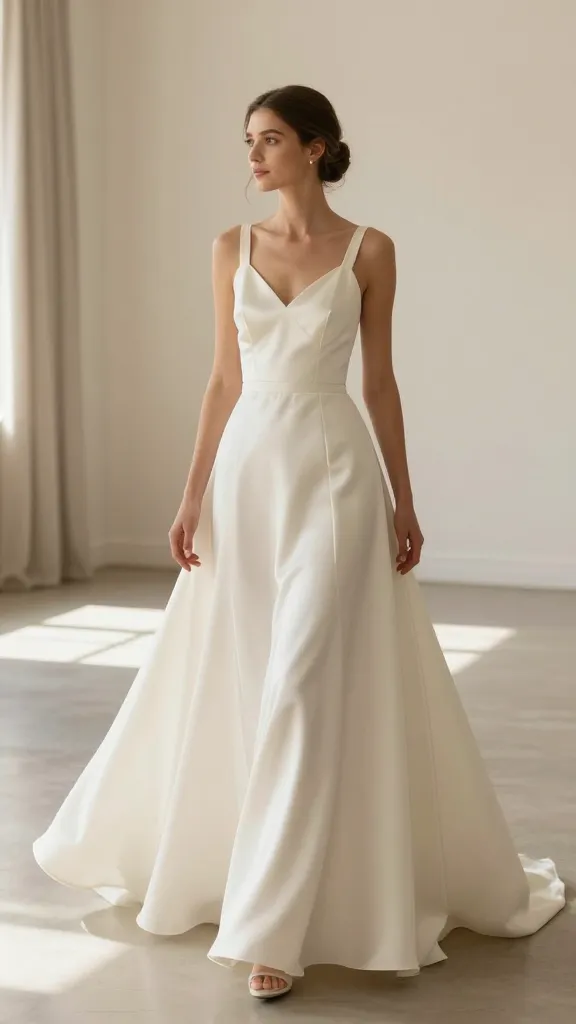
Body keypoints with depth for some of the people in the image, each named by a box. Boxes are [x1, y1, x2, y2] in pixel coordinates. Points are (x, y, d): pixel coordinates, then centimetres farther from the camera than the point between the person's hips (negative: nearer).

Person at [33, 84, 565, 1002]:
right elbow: (224, 381, 10)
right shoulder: (233, 248, 9)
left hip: (334, 472, -3)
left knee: (304, 685, -10)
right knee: (230, 682, 11)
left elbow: (380, 380, 3)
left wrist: (404, 502, 2)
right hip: (246, 471, 4)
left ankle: (272, 926, -5)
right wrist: (193, 496, 5)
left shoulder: (369, 251, 1)